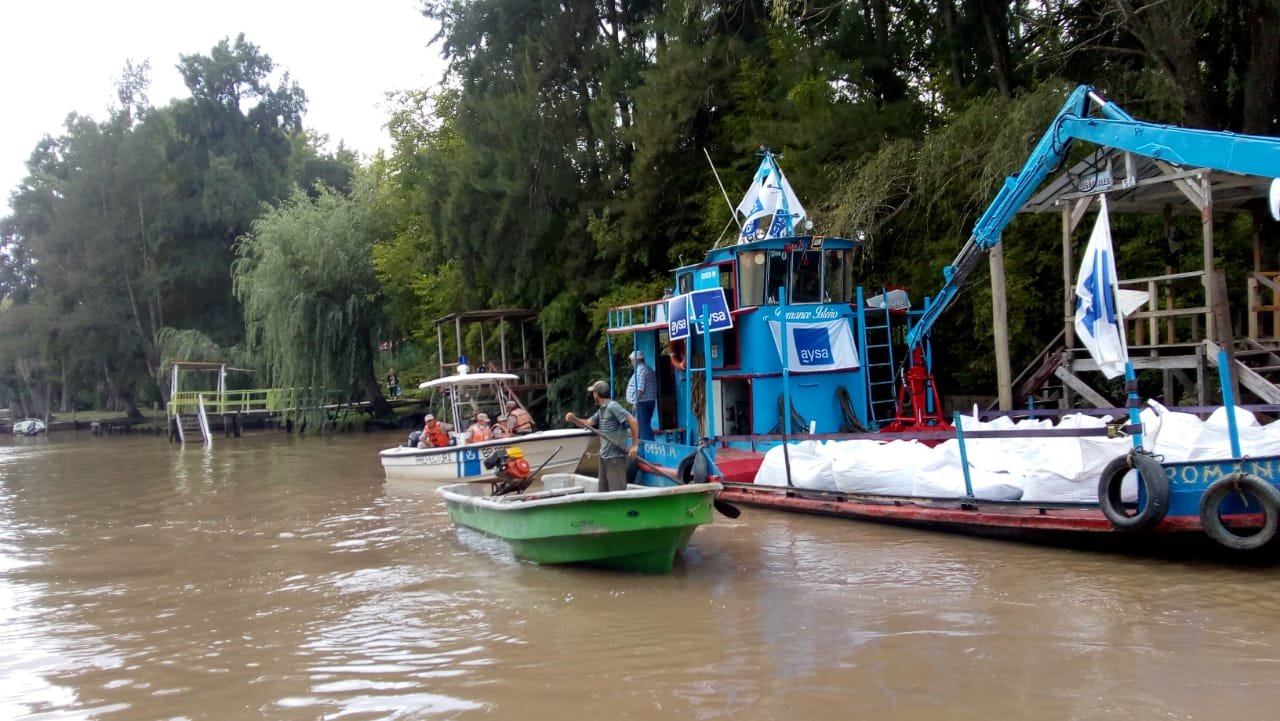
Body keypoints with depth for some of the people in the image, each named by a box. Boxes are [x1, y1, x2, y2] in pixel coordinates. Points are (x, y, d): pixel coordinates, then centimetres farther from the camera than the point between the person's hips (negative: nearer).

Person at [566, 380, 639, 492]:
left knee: (617, 491, -10)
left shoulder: (612, 406, -15)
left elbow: (633, 421, -20)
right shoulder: (601, 410, 15)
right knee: (604, 491, 14)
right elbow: (588, 423, 19)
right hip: (604, 456, 10)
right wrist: (574, 419, 0)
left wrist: (635, 445, -20)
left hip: (616, 456, -10)